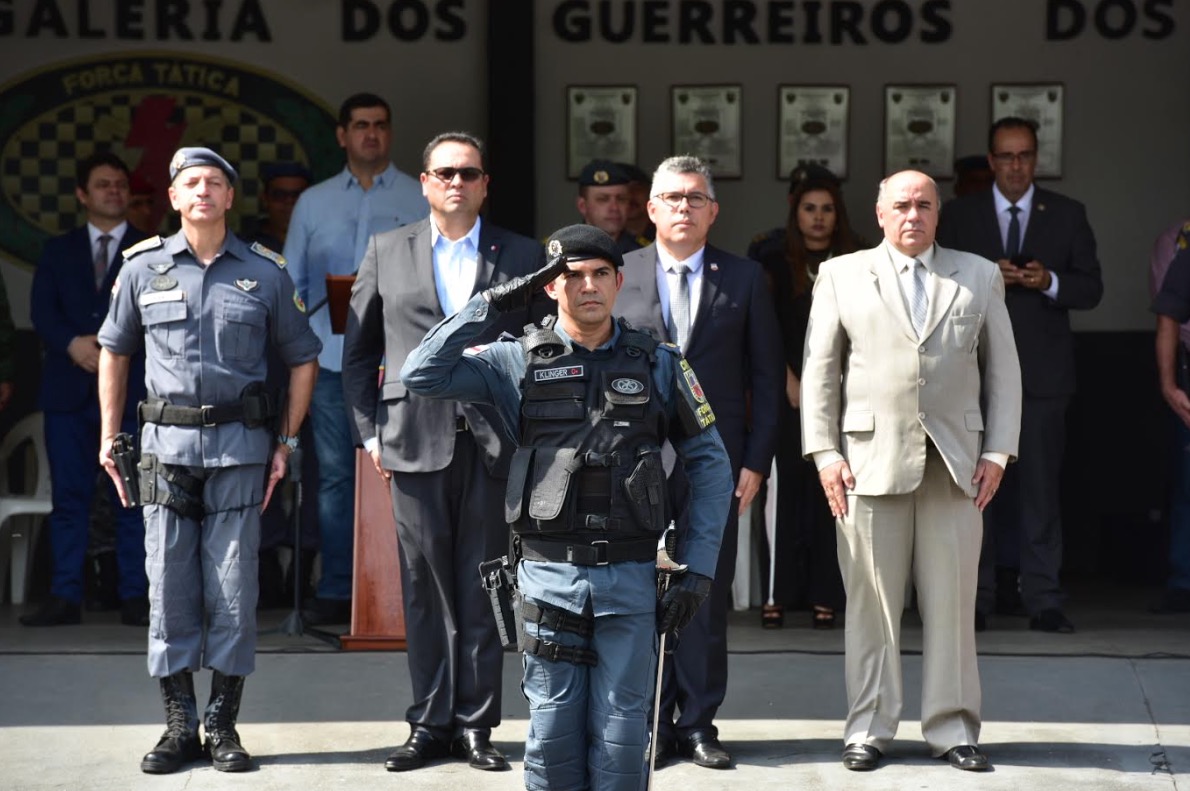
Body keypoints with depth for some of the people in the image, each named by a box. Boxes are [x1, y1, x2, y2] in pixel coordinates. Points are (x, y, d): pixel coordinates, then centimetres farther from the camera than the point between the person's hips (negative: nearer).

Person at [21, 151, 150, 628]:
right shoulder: (58, 252, 16)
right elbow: (42, 312, 4)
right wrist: (73, 345, -15)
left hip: (130, 390, -2)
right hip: (69, 389, 2)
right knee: (69, 496, 1)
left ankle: (135, 598, 0)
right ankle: (65, 597, 2)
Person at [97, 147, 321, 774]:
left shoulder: (265, 272, 5)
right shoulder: (143, 268, 6)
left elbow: (302, 359, 13)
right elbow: (113, 352, 17)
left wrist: (285, 442, 5)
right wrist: (109, 436, 11)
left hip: (239, 446, 0)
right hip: (166, 445, 1)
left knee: (234, 591, -1)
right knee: (169, 588, 1)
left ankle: (223, 727, 8)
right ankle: (179, 726, 9)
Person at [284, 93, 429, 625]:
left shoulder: (422, 201, 7)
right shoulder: (313, 202, 14)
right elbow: (290, 284, 13)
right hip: (329, 360, 2)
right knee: (334, 475, 2)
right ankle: (336, 591, 6)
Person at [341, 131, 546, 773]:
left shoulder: (522, 257, 8)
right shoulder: (387, 252, 10)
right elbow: (358, 352, 12)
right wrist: (370, 432, 4)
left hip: (493, 446, 0)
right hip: (416, 445, 0)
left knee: (482, 590, 3)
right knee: (426, 590, 3)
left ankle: (475, 725, 10)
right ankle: (429, 724, 10)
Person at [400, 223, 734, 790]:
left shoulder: (658, 364, 6)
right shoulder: (519, 362, 4)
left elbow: (709, 464, 7)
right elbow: (422, 375, -6)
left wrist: (698, 570, 1)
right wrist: (490, 306, -6)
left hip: (629, 578, 0)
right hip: (549, 576, 0)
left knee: (621, 735, 4)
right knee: (553, 733, 5)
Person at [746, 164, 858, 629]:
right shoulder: (773, 259, 2)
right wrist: (788, 380, -5)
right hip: (787, 395, -2)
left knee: (828, 494, 0)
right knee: (784, 490, -5)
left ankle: (823, 597, 2)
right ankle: (777, 595, -2)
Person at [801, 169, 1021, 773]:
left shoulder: (980, 277, 13)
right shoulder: (842, 276, 9)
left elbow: (1003, 370, 12)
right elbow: (819, 370, 7)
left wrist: (997, 452, 3)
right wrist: (824, 453, -2)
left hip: (956, 465, 1)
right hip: (870, 461, -1)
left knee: (952, 602, 2)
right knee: (871, 603, 0)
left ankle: (952, 729, 10)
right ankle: (868, 729, 9)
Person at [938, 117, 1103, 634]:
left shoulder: (1067, 216, 9)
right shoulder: (958, 217, 9)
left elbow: (1091, 288, 6)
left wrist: (1049, 281, -14)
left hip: (1041, 372, 0)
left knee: (1041, 484, -3)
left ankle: (1042, 599, -1)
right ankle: (978, 597, 6)